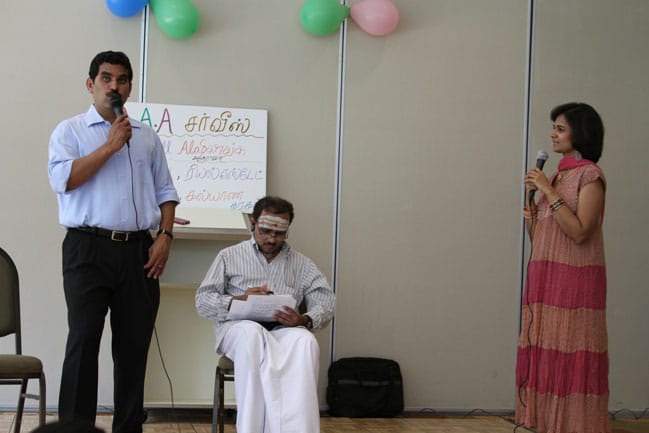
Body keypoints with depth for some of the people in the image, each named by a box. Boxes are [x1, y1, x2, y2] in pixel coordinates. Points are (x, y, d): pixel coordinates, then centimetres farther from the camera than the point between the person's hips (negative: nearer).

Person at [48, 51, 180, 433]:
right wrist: (111, 145, -10)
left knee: (134, 345, 6)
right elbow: (63, 179, -11)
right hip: (89, 248, -3)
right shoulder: (70, 131, 5)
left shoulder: (147, 136, 17)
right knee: (83, 341, -7)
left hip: (139, 251, 4)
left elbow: (165, 192, 16)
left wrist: (165, 236, 2)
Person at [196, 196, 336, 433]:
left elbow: (326, 302, 11)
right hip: (240, 327, -1)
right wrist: (238, 301, -9)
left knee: (304, 342, -36)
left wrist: (304, 320, -13)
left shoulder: (302, 264, 22)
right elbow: (203, 300, 11)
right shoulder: (229, 256, 18)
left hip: (284, 331, 1)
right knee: (252, 333, -39)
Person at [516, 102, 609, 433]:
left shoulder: (589, 175, -6)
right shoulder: (558, 175, 17)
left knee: (572, 357, -7)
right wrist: (530, 198, 3)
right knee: (544, 354, 7)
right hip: (544, 276, 8)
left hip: (574, 279, -8)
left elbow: (580, 232, -18)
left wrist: (549, 191, -15)